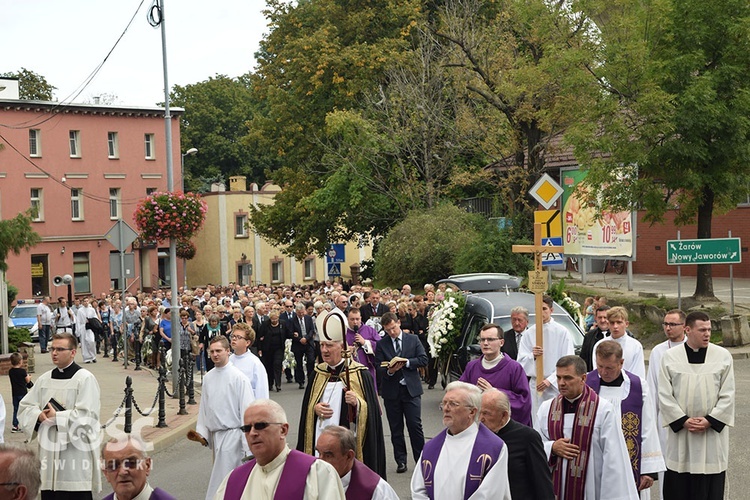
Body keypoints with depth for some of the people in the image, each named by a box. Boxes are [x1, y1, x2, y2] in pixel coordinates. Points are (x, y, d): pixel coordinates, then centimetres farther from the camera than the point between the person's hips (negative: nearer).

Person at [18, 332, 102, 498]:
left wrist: (56, 417, -12)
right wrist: (39, 416, -9)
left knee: (77, 494, -5)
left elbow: (86, 415, -15)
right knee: (48, 494, 8)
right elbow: (25, 407, 11)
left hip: (76, 450, -6)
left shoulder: (85, 378, -7)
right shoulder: (44, 379, 13)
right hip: (48, 449, 6)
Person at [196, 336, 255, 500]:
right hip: (215, 434, 6)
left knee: (220, 480, -6)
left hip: (232, 434, -6)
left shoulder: (238, 377, -12)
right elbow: (203, 408, 13)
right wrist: (201, 432, 9)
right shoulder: (208, 377, 6)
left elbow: (247, 408, -11)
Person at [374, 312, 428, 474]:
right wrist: (389, 371, -23)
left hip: (411, 389, -1)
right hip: (391, 391, 1)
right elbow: (379, 369, -3)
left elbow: (423, 359, -2)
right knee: (396, 428, 8)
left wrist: (406, 362, -14)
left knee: (415, 425, -3)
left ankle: (421, 459, 9)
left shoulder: (413, 340, 5)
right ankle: (401, 461, 17)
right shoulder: (381, 345, 3)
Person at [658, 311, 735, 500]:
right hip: (679, 430, 0)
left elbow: (727, 396, -2)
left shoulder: (723, 356, 0)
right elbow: (665, 395, -2)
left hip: (713, 432, 0)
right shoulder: (670, 357, -1)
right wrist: (684, 421, -10)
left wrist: (709, 421, -10)